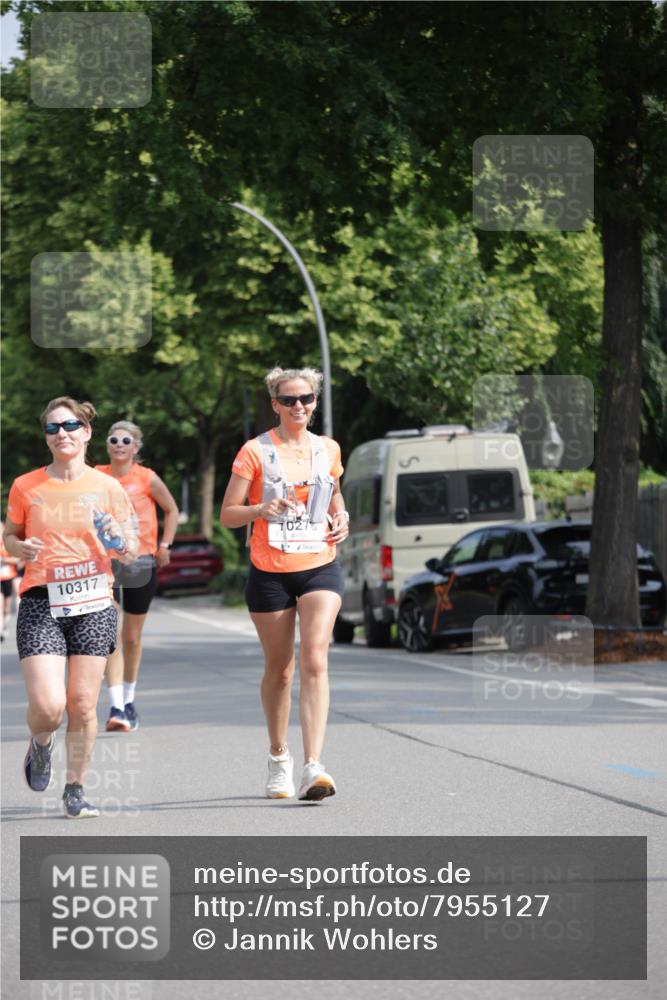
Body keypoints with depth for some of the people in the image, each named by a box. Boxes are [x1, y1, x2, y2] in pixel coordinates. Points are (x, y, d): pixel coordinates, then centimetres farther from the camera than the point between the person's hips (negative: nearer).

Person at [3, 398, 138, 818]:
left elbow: (131, 549, 10)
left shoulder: (107, 488, 4)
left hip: (93, 602, 1)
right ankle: (41, 746, 23)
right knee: (47, 707, -12)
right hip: (41, 604, -1)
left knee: (82, 704, 0)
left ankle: (76, 789, 16)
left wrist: (123, 545, -13)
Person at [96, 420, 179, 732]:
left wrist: (164, 546, 5)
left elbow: (172, 510, 12)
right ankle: (115, 707, -17)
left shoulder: (147, 479, -3)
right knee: (111, 636, -13)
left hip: (141, 562, 0)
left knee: (132, 637, 11)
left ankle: (129, 702, 29)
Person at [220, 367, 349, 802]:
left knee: (314, 660, -16)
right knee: (279, 668, 8)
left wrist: (341, 517, 5)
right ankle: (279, 757, 32)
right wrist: (262, 509, -22)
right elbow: (227, 515, -3)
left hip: (320, 569, 1)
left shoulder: (328, 449, 8)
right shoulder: (256, 451, -3)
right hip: (270, 573, -1)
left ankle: (313, 767, -23)